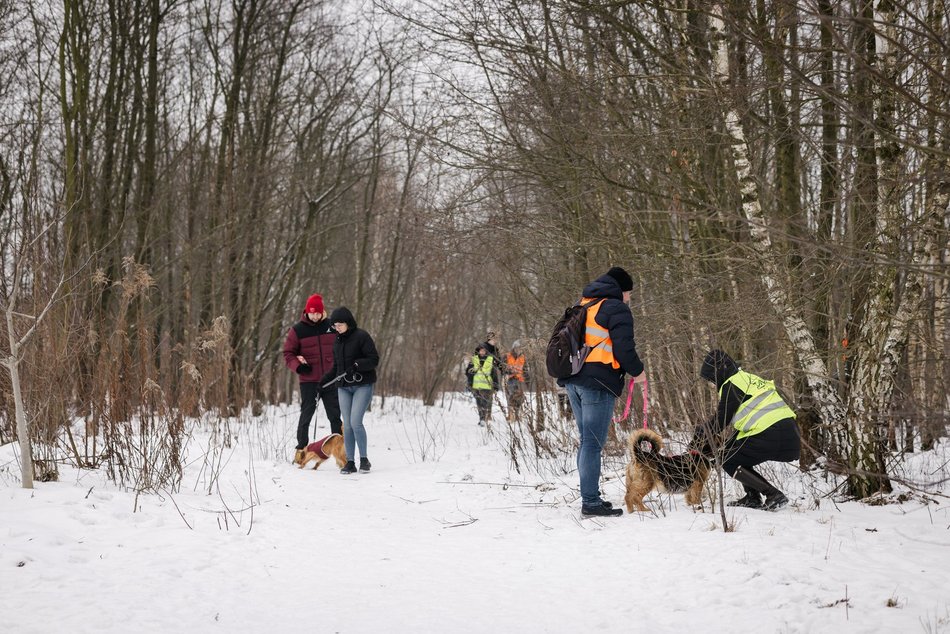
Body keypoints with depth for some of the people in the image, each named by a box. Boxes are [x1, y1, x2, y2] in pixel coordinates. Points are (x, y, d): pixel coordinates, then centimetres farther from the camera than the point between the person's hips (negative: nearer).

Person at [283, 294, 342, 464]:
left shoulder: (332, 326, 4)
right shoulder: (297, 330, -1)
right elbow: (288, 353, 3)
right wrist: (298, 366, -14)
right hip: (308, 381, -2)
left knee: (335, 415, 7)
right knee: (306, 415, 1)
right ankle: (301, 448, 9)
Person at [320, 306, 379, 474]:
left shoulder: (362, 336, -8)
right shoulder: (338, 341, 14)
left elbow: (374, 360, -11)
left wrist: (357, 365, -25)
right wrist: (323, 382, 14)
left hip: (362, 386, -6)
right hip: (344, 388, 6)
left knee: (355, 422, -15)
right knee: (347, 425, 1)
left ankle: (364, 459, 0)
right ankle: (350, 462, 7)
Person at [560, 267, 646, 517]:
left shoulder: (582, 306, 21)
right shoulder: (616, 309, -5)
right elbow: (624, 347, -12)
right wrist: (637, 371, 3)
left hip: (573, 381, 8)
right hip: (597, 383, -8)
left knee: (587, 441, 15)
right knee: (593, 443, -8)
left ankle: (590, 496, 20)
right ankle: (590, 502, -8)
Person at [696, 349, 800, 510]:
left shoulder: (732, 385, -4)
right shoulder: (747, 378, 24)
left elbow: (720, 420, -2)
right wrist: (728, 444, 25)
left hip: (771, 435, -9)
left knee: (728, 461, 3)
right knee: (736, 453, 23)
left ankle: (773, 495, -5)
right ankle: (753, 497, 17)